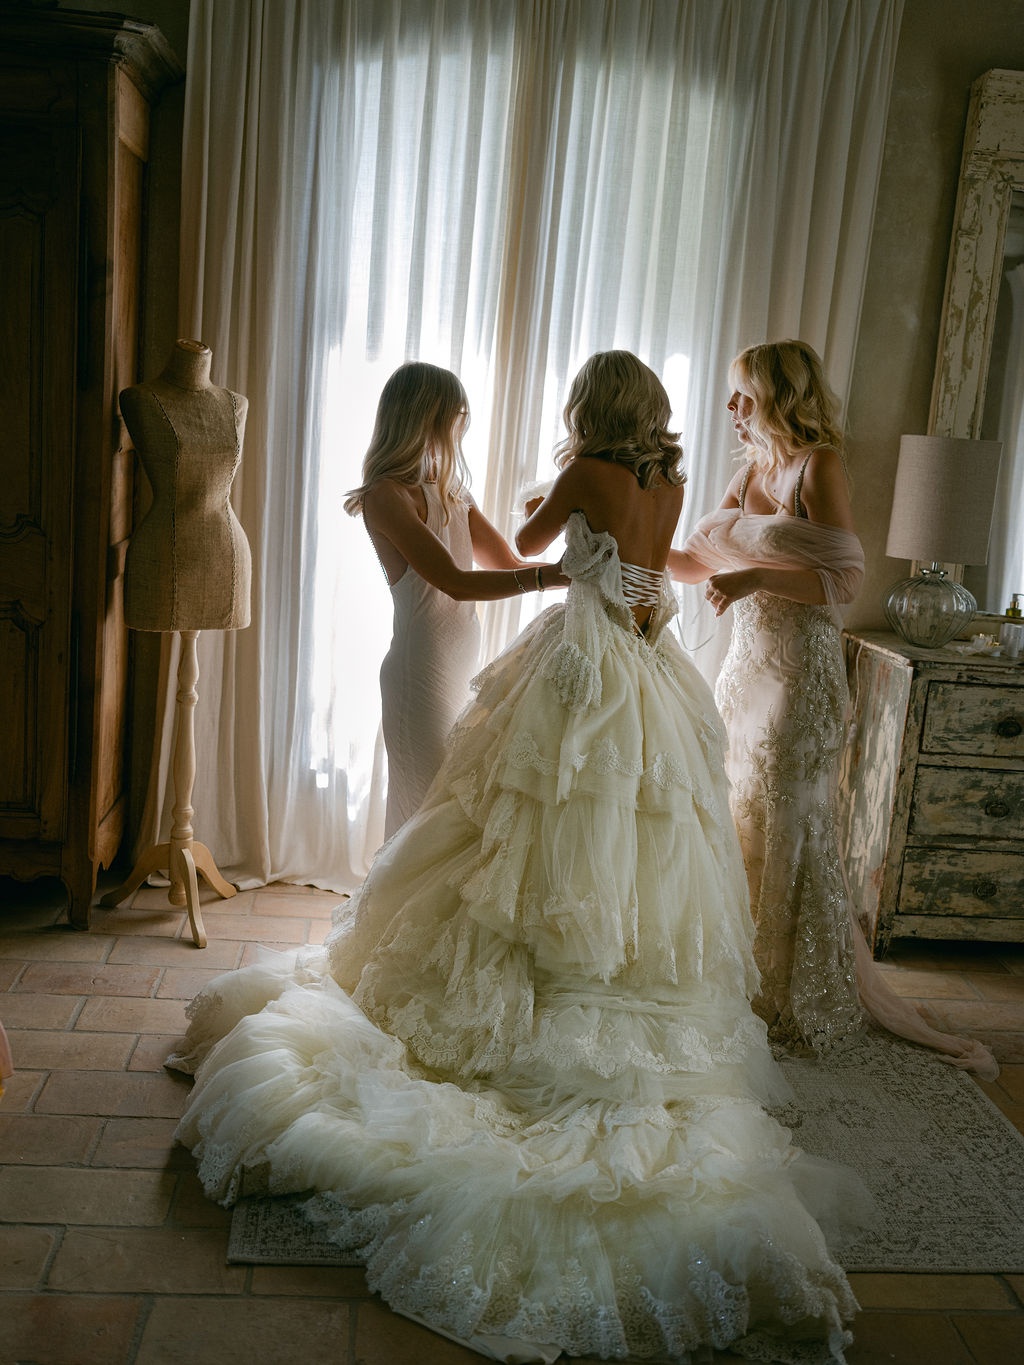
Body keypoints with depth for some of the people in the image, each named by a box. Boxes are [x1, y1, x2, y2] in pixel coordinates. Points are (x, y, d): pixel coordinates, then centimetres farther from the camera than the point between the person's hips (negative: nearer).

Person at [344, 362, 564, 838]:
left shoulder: (450, 491, 13)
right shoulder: (387, 494, -13)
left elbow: (507, 564, 15)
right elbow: (458, 583, -21)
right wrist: (552, 575, -27)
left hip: (462, 667, 8)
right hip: (422, 669, -8)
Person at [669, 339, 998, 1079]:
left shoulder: (820, 467, -10)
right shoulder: (752, 470, 12)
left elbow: (845, 579, -16)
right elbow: (700, 559, 16)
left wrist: (757, 578, -24)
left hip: (800, 669, -7)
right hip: (747, 664, 7)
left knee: (790, 826, 0)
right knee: (737, 821, 11)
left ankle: (805, 1002, 17)